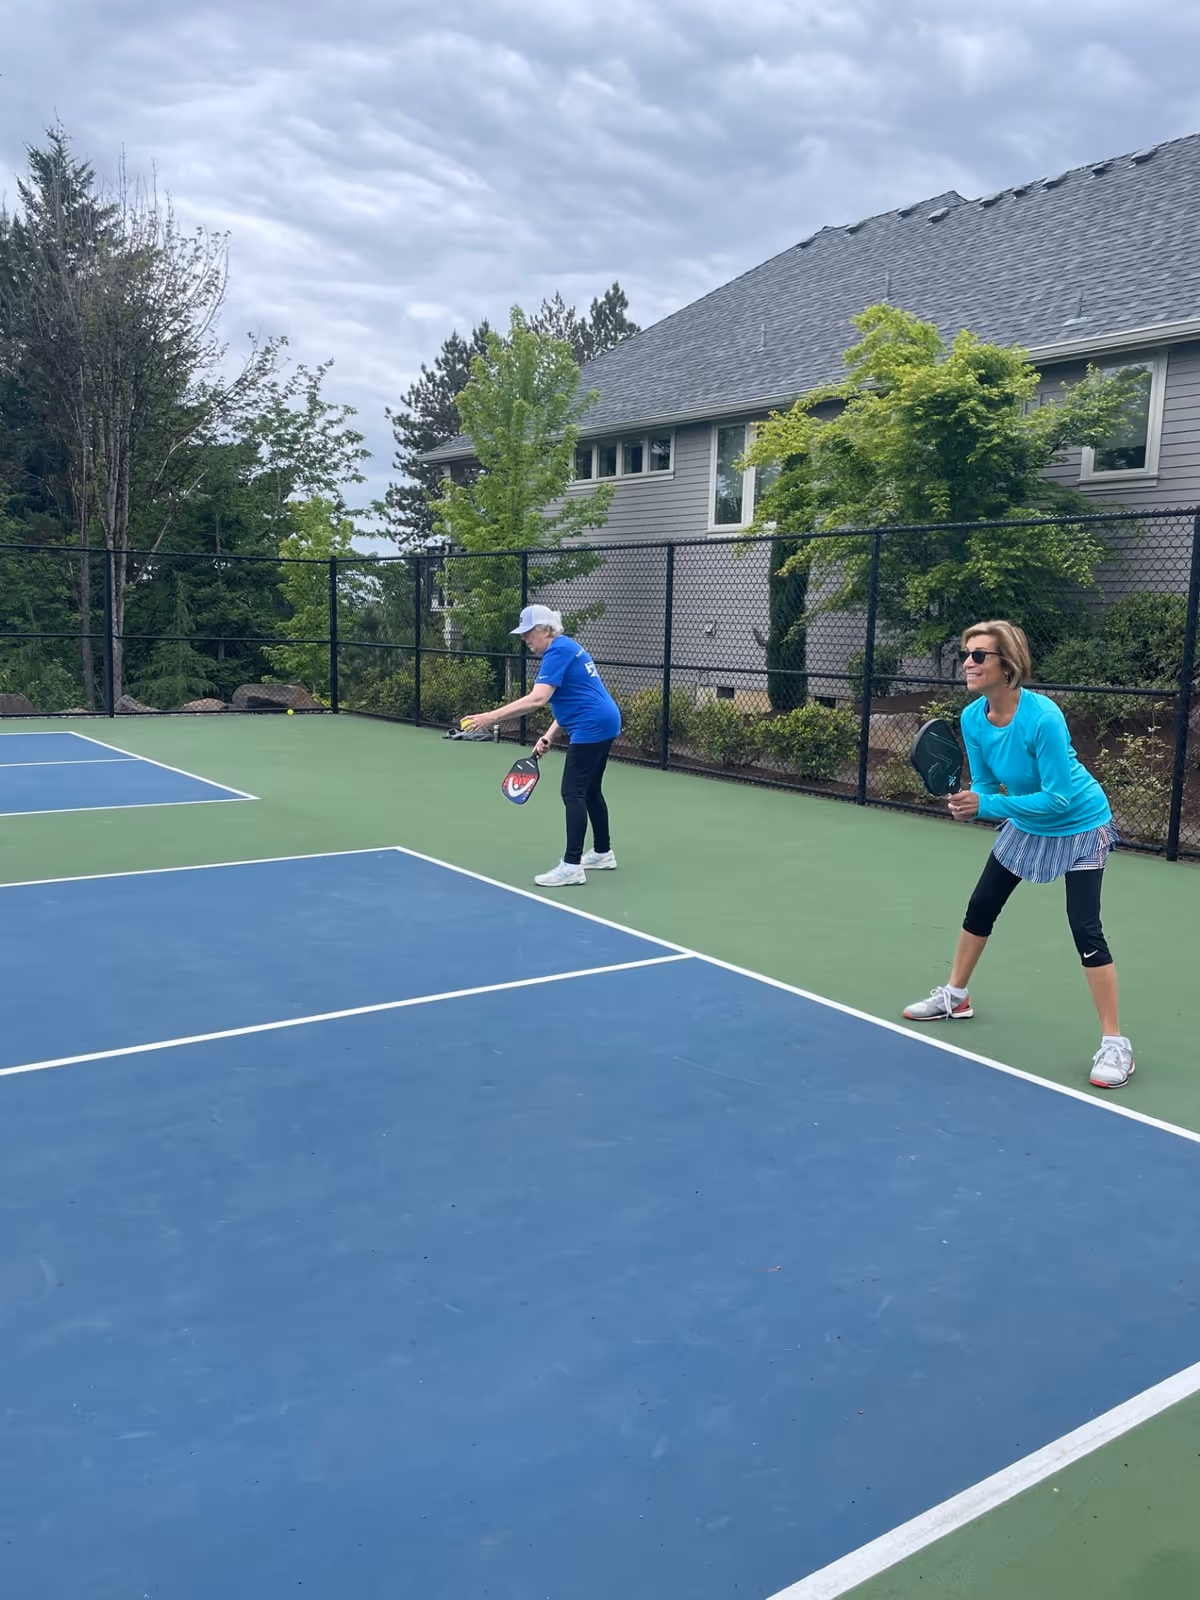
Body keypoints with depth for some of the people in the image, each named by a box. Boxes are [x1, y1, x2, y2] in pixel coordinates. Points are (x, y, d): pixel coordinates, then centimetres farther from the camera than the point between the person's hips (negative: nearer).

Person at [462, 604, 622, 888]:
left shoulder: (557, 651, -15)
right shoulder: (565, 648, 16)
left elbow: (537, 699, -27)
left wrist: (491, 717, -29)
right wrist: (549, 736, 13)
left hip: (592, 727, -11)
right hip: (602, 723, 11)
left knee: (573, 793, -9)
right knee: (590, 790, 19)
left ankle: (572, 866, -8)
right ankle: (603, 853, 31)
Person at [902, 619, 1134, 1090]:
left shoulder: (1043, 717, -34)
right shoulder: (972, 718, -14)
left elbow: (1059, 798, -31)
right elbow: (986, 784, -3)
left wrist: (988, 806, -36)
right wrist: (968, 802, -26)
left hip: (1079, 825, -7)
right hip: (1027, 824, 7)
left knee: (1086, 931, -13)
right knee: (980, 907, 14)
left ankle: (1115, 1044, -2)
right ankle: (954, 997, 34)